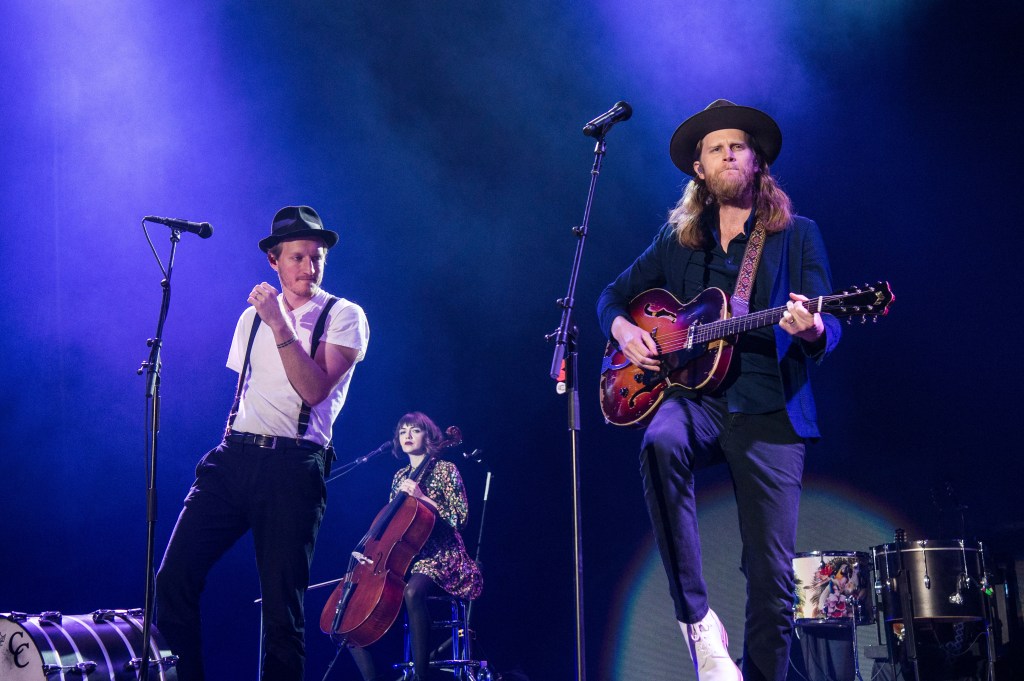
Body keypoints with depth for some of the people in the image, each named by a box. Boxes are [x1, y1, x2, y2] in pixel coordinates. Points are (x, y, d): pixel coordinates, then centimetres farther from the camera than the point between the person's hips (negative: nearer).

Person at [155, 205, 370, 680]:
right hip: (233, 458, 5)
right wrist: (231, 449, 15)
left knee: (282, 607, -4)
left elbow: (314, 389, -12)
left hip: (293, 467, -5)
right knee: (173, 580, -7)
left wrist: (280, 324, -17)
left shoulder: (344, 317, 2)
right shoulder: (252, 318, 19)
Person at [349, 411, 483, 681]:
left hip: (438, 559, -7)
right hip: (403, 558, 7)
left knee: (413, 591, -42)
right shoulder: (400, 476, 18)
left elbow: (460, 517, -8)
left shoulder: (444, 470, 0)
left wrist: (423, 498, -17)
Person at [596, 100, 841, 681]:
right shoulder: (677, 239, 18)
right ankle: (697, 617, -29)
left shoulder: (798, 235, 10)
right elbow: (615, 295, 25)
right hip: (695, 395, 1)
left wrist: (812, 330, -24)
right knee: (662, 444, -36)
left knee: (773, 575, -8)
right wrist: (624, 330, 2)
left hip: (768, 407, -1)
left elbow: (828, 329, 1)